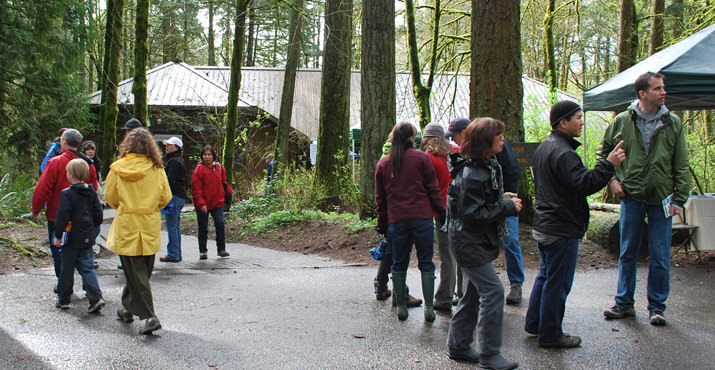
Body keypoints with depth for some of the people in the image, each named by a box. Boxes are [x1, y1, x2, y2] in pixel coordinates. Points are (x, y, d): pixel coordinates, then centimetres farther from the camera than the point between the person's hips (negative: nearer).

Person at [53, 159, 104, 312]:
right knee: (87, 267, 7)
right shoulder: (91, 192, 4)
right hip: (87, 238, 5)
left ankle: (63, 299, 18)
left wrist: (58, 236, -9)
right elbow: (98, 214, 8)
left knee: (67, 269, 8)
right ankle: (96, 297, -7)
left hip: (72, 238, -5)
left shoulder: (67, 194, -15)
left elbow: (62, 217, -16)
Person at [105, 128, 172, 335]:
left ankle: (149, 317, -5)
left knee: (135, 273, 1)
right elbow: (166, 197, 1)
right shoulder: (157, 169, -4)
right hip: (151, 227, 2)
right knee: (143, 270, 17)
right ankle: (128, 308, 32)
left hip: (126, 226, -2)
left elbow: (110, 198, 1)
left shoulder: (118, 169, -7)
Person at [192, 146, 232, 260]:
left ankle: (221, 249, 7)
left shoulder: (219, 167, 5)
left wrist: (229, 192, 8)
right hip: (203, 204, -3)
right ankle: (202, 251, 15)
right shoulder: (199, 169, -9)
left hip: (217, 202, 3)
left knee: (220, 224, -3)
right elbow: (196, 188, -12)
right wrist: (201, 203, -18)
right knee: (203, 227, 5)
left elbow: (223, 181, 20)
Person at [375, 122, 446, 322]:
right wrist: (442, 213, 5)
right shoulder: (421, 158, -2)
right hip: (422, 217, -2)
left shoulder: (383, 163, 8)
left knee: (399, 263, 11)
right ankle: (429, 308, 4)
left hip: (396, 220, 2)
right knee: (426, 262, 4)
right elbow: (433, 189, -3)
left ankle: (401, 307, 14)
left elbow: (380, 197, 12)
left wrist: (382, 222, 19)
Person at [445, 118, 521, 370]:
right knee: (492, 291, -11)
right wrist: (508, 208, -19)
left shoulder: (488, 166, 11)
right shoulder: (471, 174, -22)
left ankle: (458, 346, 25)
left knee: (474, 293, 15)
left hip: (478, 241, 11)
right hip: (468, 241, -11)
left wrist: (506, 203, 5)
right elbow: (473, 214, -25)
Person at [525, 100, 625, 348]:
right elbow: (585, 184, -28)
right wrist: (609, 164, -25)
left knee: (546, 275, 21)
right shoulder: (563, 153, -21)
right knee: (557, 282, -1)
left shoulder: (544, 147, 13)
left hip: (543, 224, 10)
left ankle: (534, 323, 30)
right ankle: (550, 334, 8)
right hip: (562, 230, -10)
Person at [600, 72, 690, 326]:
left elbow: (682, 166, 2)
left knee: (660, 257, 4)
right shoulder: (621, 122, 0)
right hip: (631, 198, 0)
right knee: (627, 253, 9)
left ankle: (657, 306, 17)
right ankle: (624, 303, 21)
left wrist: (679, 199, -5)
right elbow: (604, 153, 14)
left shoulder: (673, 124, 1)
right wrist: (611, 179, 0)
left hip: (662, 200, 0)